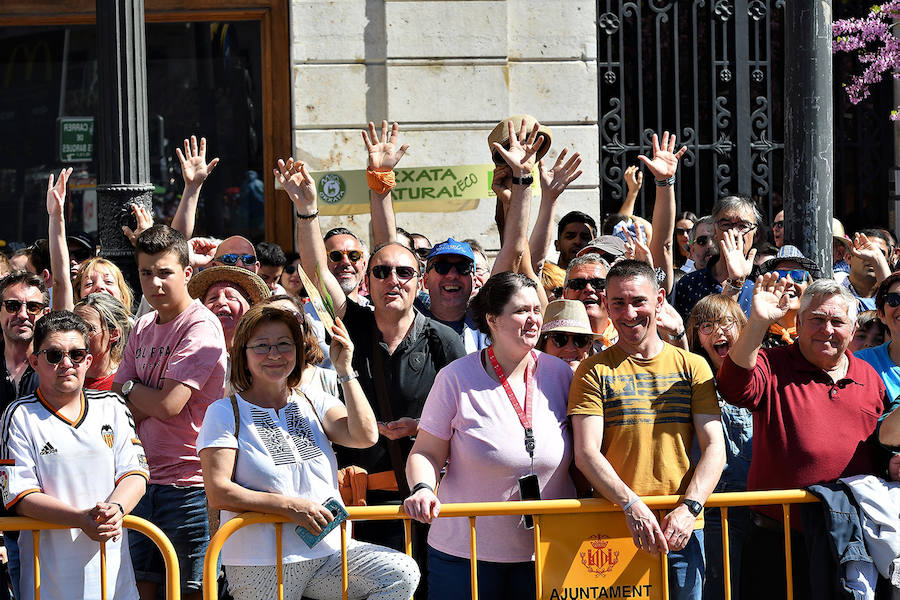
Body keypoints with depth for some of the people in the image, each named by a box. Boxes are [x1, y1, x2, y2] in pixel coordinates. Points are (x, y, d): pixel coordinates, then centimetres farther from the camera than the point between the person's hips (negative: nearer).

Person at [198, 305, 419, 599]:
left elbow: (364, 436, -4)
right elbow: (218, 492, -11)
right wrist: (289, 505, -18)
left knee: (403, 574, -16)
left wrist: (345, 370, -7)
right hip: (261, 567, -4)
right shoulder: (225, 413, 0)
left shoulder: (314, 402, 13)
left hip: (327, 551, 4)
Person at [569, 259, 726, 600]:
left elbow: (714, 447, 3)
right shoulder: (594, 371, 3)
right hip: (614, 529, -1)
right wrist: (632, 505, -20)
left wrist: (689, 508, -13)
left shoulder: (692, 367, 8)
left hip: (683, 530, 2)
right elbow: (586, 454, -5)